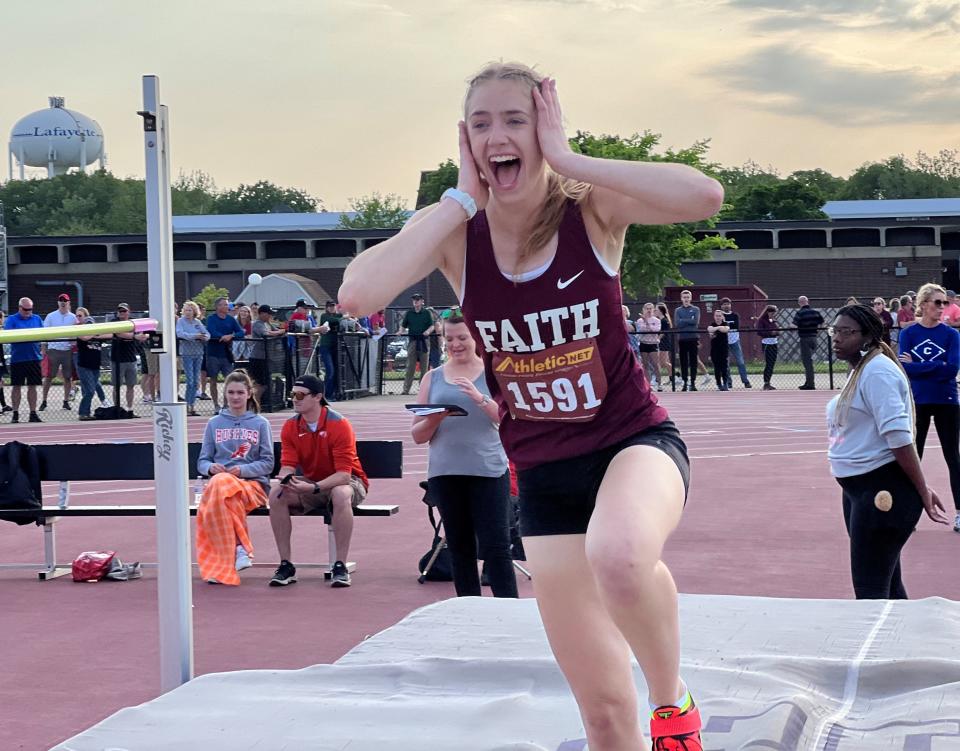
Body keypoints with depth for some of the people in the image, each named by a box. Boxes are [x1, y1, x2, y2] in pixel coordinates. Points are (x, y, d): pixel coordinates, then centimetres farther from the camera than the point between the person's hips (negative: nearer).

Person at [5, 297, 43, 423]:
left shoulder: (37, 319, 12)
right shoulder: (11, 320, 1)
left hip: (34, 357, 3)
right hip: (17, 359, -3)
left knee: (32, 386, 5)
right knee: (16, 386, 2)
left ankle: (33, 413, 10)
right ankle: (15, 414, 8)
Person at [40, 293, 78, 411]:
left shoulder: (73, 317, 8)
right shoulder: (51, 316, 4)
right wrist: (44, 348, -2)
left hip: (68, 350, 2)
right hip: (53, 349, -2)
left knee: (68, 377, 3)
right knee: (49, 376, -2)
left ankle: (66, 401, 11)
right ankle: (44, 401, 3)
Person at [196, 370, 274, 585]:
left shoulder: (260, 424, 12)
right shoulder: (214, 423, 18)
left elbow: (268, 463, 6)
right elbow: (202, 462, 15)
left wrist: (242, 470, -11)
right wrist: (211, 468, -9)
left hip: (254, 485, -2)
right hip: (219, 480, 2)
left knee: (220, 486, -37)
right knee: (218, 485, -38)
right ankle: (239, 548, -31)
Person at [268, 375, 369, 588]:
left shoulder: (339, 424, -20)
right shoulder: (290, 427, -4)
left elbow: (343, 474, -26)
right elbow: (288, 465, -7)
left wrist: (314, 487, -40)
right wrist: (285, 478, -32)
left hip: (343, 482, -5)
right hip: (310, 484, 5)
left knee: (341, 495, -40)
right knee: (276, 495, -21)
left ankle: (340, 566, -30)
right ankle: (286, 565, -17)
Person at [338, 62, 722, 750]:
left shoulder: (591, 208, -12)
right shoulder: (456, 231, -7)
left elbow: (704, 196, -31)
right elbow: (358, 294, -26)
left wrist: (567, 159, -24)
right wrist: (463, 197, -18)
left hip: (634, 440, -3)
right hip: (544, 473, 3)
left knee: (619, 556, -39)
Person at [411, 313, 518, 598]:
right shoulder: (433, 378, 11)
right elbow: (418, 436, 11)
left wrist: (480, 399, -19)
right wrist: (433, 420, -10)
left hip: (488, 470, -3)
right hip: (445, 474, 3)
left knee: (495, 547, -7)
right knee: (460, 548, 8)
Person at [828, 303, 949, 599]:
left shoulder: (877, 371, -17)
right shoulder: (859, 371, 14)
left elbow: (898, 436, -21)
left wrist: (922, 491, -22)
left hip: (883, 492, -10)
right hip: (859, 489, 10)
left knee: (870, 593, -9)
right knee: (888, 586, 17)